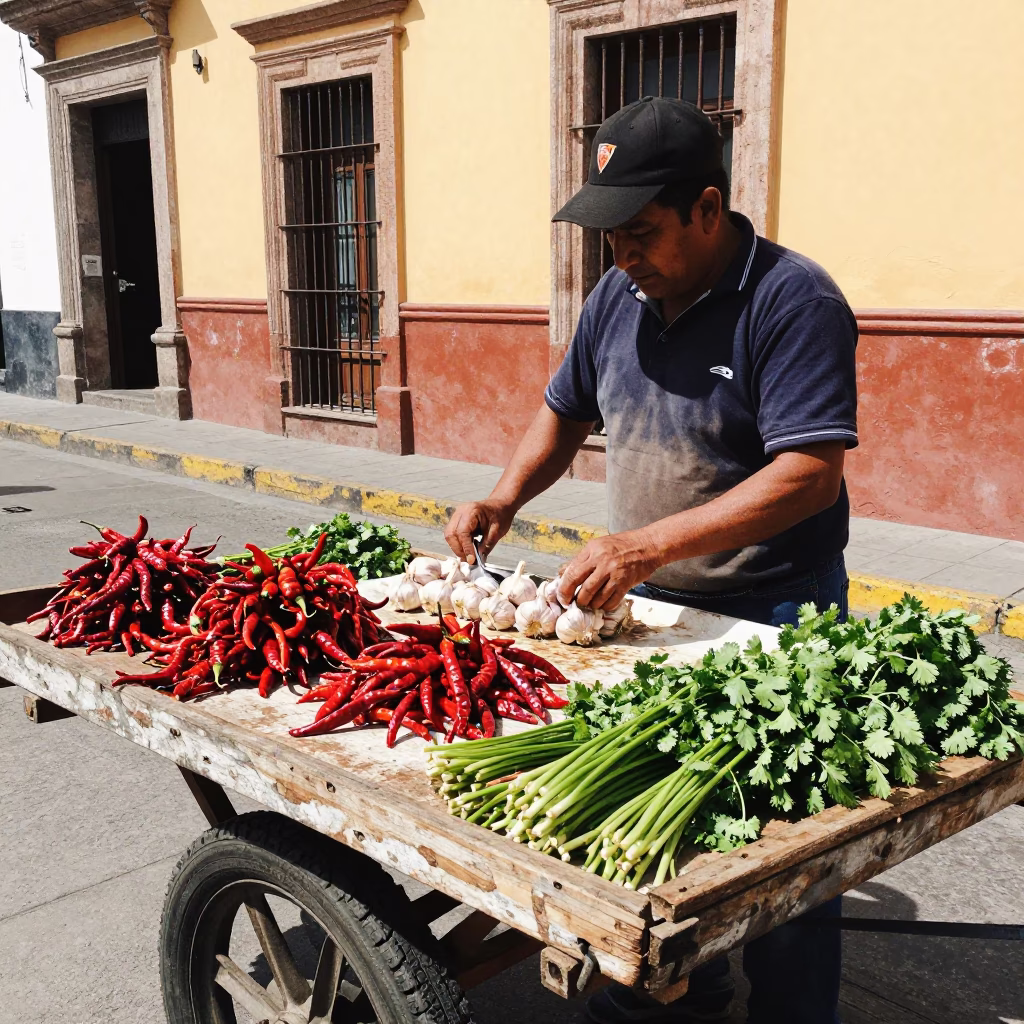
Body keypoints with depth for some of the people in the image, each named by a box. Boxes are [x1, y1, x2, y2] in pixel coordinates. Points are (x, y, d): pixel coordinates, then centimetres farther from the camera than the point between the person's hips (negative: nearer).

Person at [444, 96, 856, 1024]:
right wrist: (504, 499, 1)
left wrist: (653, 543, -30)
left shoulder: (793, 300, -17)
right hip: (649, 603, 7)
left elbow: (810, 472, -25)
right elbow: (567, 411, 18)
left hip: (771, 621, -6)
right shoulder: (619, 295, 5)